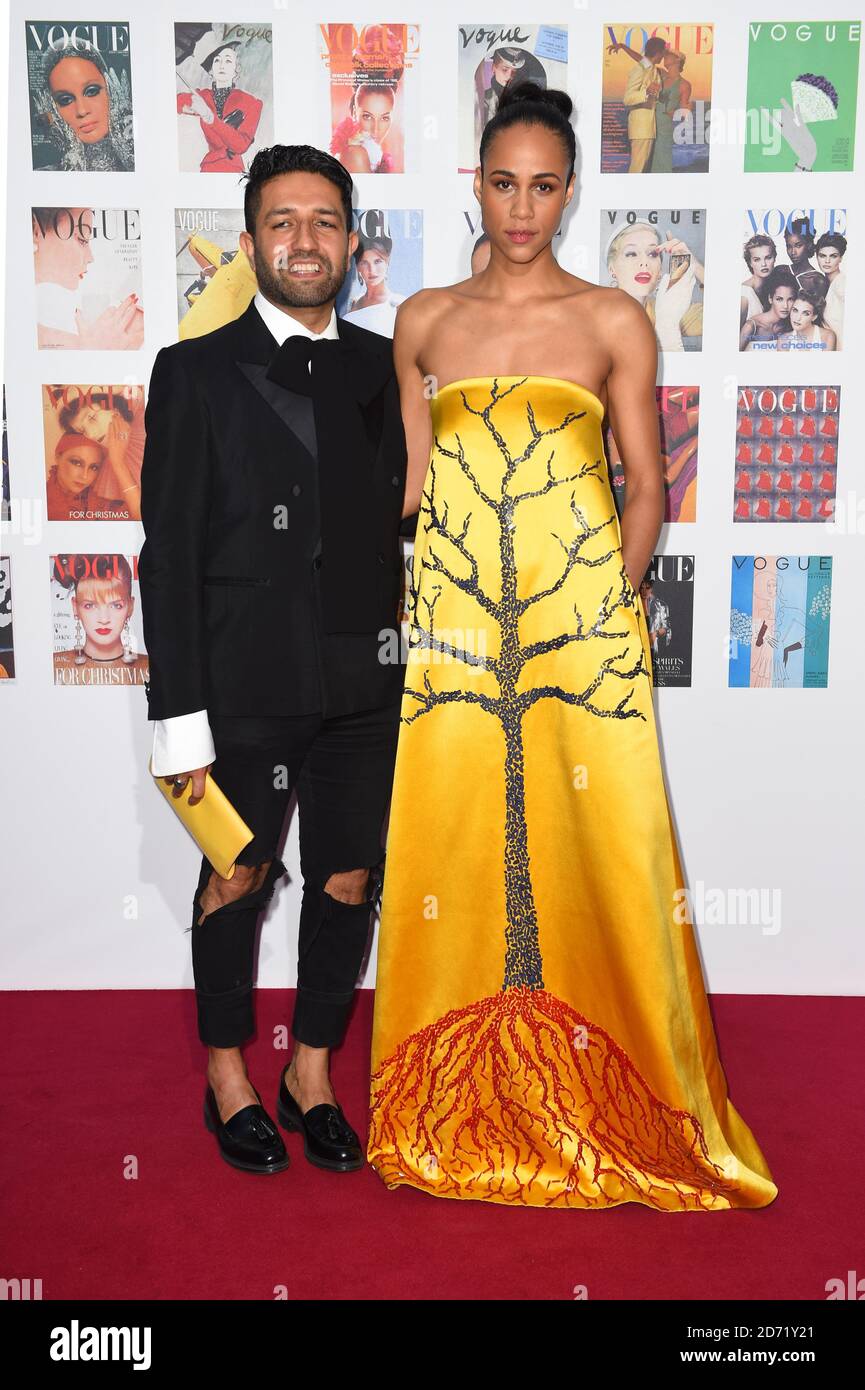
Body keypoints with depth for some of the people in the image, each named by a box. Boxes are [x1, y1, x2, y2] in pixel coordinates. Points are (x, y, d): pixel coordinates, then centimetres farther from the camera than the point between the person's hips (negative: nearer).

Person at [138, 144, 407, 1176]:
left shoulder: (381, 368, 8)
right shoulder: (195, 372, -2)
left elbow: (397, 511, 12)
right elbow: (170, 554, -6)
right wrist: (180, 716, -10)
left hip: (364, 683, 3)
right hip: (245, 683, -3)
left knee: (348, 884, 10)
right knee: (236, 881, 11)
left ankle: (313, 1076, 32)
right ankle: (228, 1079, 33)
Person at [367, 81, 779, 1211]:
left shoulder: (614, 322, 6)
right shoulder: (424, 322, 12)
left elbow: (646, 487, 6)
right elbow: (414, 483, 14)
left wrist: (611, 605, -5)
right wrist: (418, 602, 4)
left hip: (584, 624, -1)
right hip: (451, 626, 2)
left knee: (597, 847, -2)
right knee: (454, 846, 3)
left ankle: (608, 1107, 16)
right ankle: (462, 1114, 20)